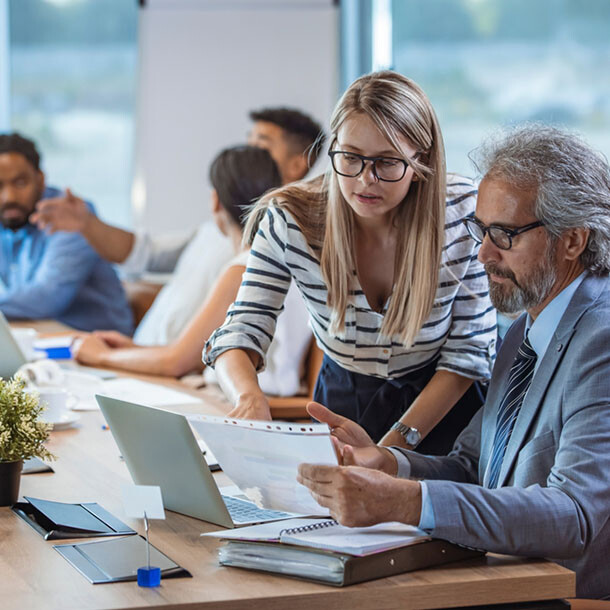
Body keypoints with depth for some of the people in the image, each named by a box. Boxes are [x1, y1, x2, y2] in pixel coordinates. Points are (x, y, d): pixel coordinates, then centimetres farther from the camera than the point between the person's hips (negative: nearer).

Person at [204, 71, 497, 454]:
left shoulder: (464, 211, -15)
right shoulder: (289, 221, -14)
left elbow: (470, 351, -8)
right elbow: (238, 336, -15)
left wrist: (394, 446, -16)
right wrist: (250, 397, -39)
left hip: (440, 408, -1)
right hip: (342, 403, 1)